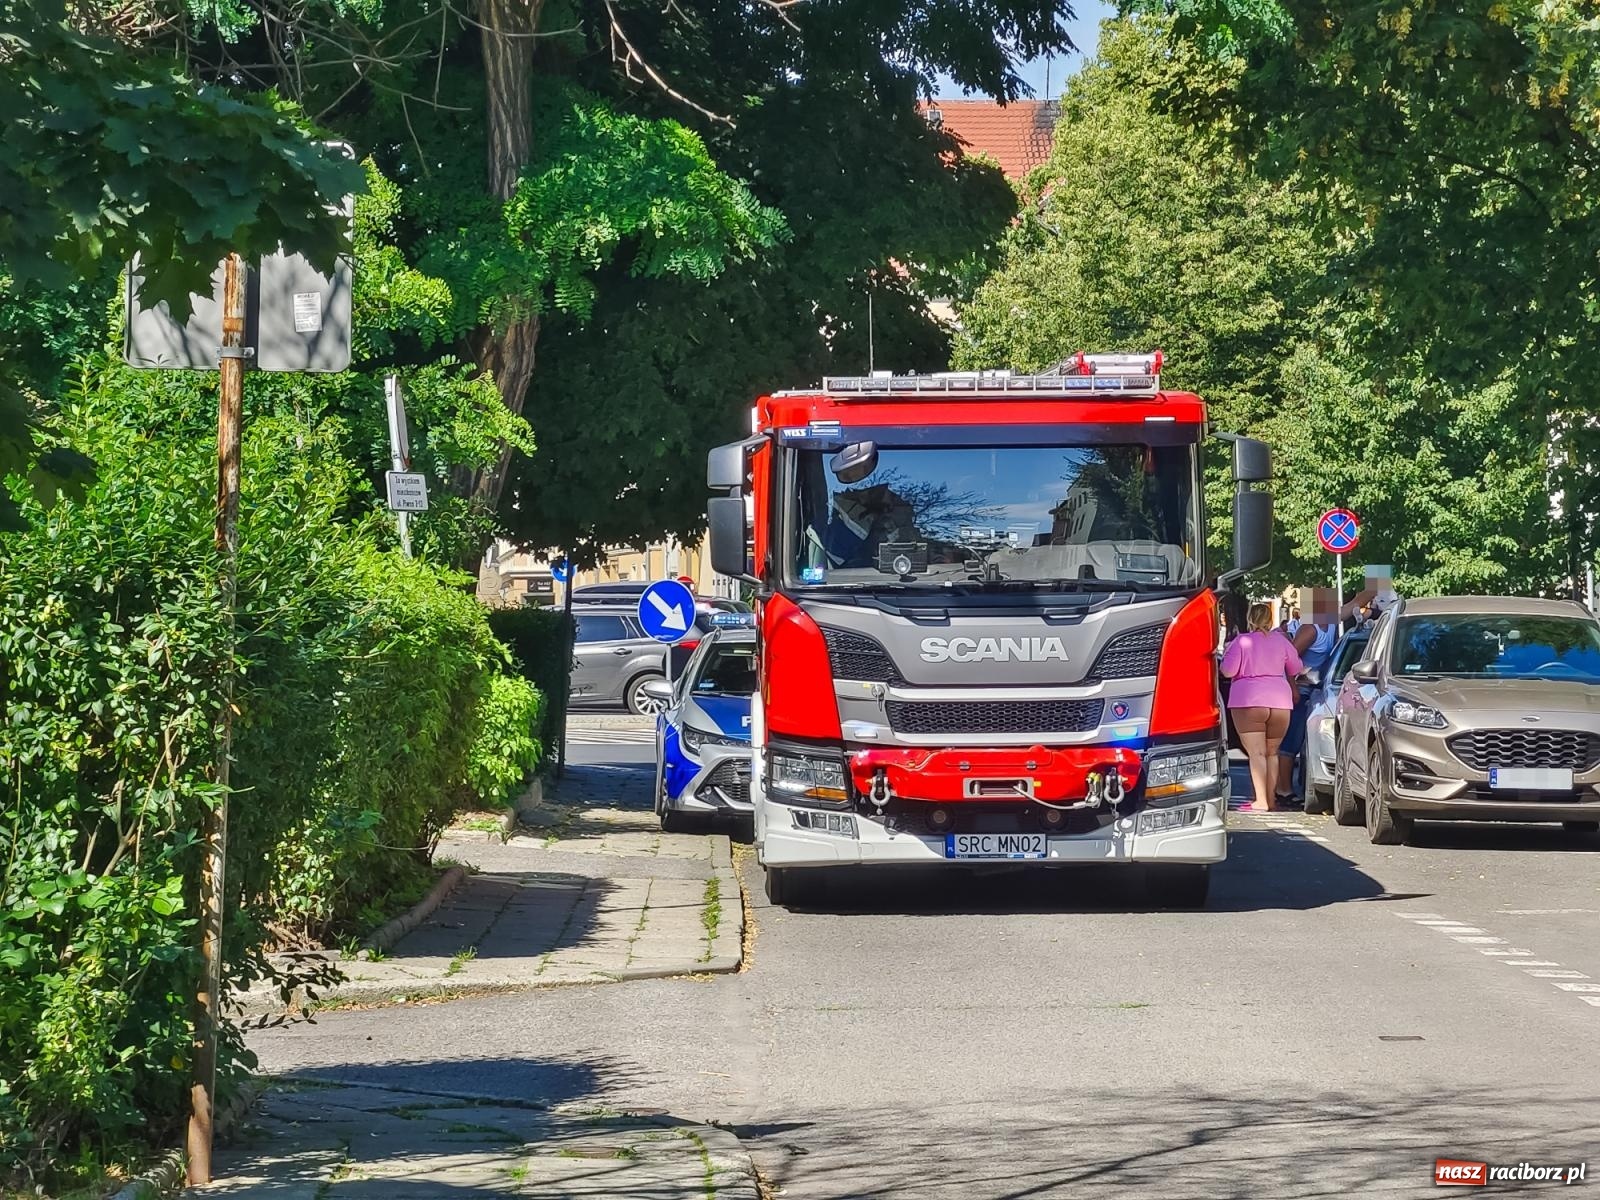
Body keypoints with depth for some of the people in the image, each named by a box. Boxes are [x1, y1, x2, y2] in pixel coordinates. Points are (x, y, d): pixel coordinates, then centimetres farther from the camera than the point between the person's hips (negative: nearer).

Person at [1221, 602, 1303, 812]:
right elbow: (1295, 670, 17)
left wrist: (1226, 653, 12)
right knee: (1271, 753, 14)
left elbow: (1227, 671, -7)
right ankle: (1270, 800, 15)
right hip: (1280, 701, 4)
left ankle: (1261, 801, -15)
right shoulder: (1281, 641, 8)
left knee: (1256, 753, -6)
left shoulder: (1241, 641, -5)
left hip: (1249, 702, -4)